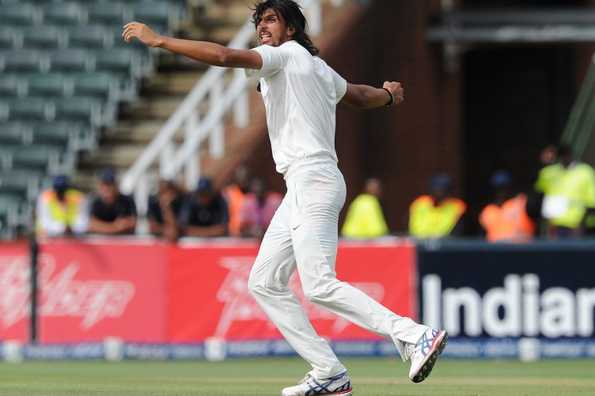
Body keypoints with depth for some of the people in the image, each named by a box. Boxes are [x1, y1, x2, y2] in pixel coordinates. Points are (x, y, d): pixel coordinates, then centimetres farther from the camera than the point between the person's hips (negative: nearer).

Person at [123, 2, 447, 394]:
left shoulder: (286, 54, -2)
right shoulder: (319, 68, 25)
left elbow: (224, 56, -17)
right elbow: (360, 95, 41)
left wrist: (159, 40, -15)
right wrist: (388, 95, 64)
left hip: (314, 180, -10)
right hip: (301, 189, 10)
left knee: (319, 285, -21)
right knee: (265, 283, 7)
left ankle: (414, 336, -23)